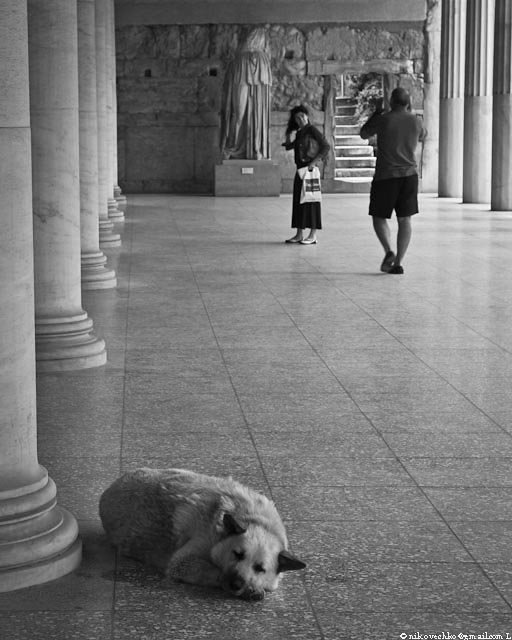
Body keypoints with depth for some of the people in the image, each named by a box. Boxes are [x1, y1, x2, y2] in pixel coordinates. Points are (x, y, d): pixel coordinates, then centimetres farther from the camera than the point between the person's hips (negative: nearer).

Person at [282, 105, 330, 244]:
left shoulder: (312, 130, -7)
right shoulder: (299, 133, 16)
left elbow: (326, 146, -11)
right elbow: (288, 146, 22)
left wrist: (314, 161, -18)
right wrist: (288, 137, 8)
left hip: (310, 169, -8)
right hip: (300, 170, 8)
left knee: (310, 201, -6)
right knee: (298, 201, 8)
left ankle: (313, 236, -4)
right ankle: (299, 234, 13)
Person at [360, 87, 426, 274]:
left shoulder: (383, 120, -9)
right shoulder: (415, 121, 2)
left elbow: (364, 134, 10)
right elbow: (422, 136, 25)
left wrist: (377, 112, 18)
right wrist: (410, 112, 28)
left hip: (385, 176, -3)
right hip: (409, 175, 3)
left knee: (379, 217, 9)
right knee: (404, 220, 6)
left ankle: (389, 251, -13)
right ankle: (398, 262, 1)